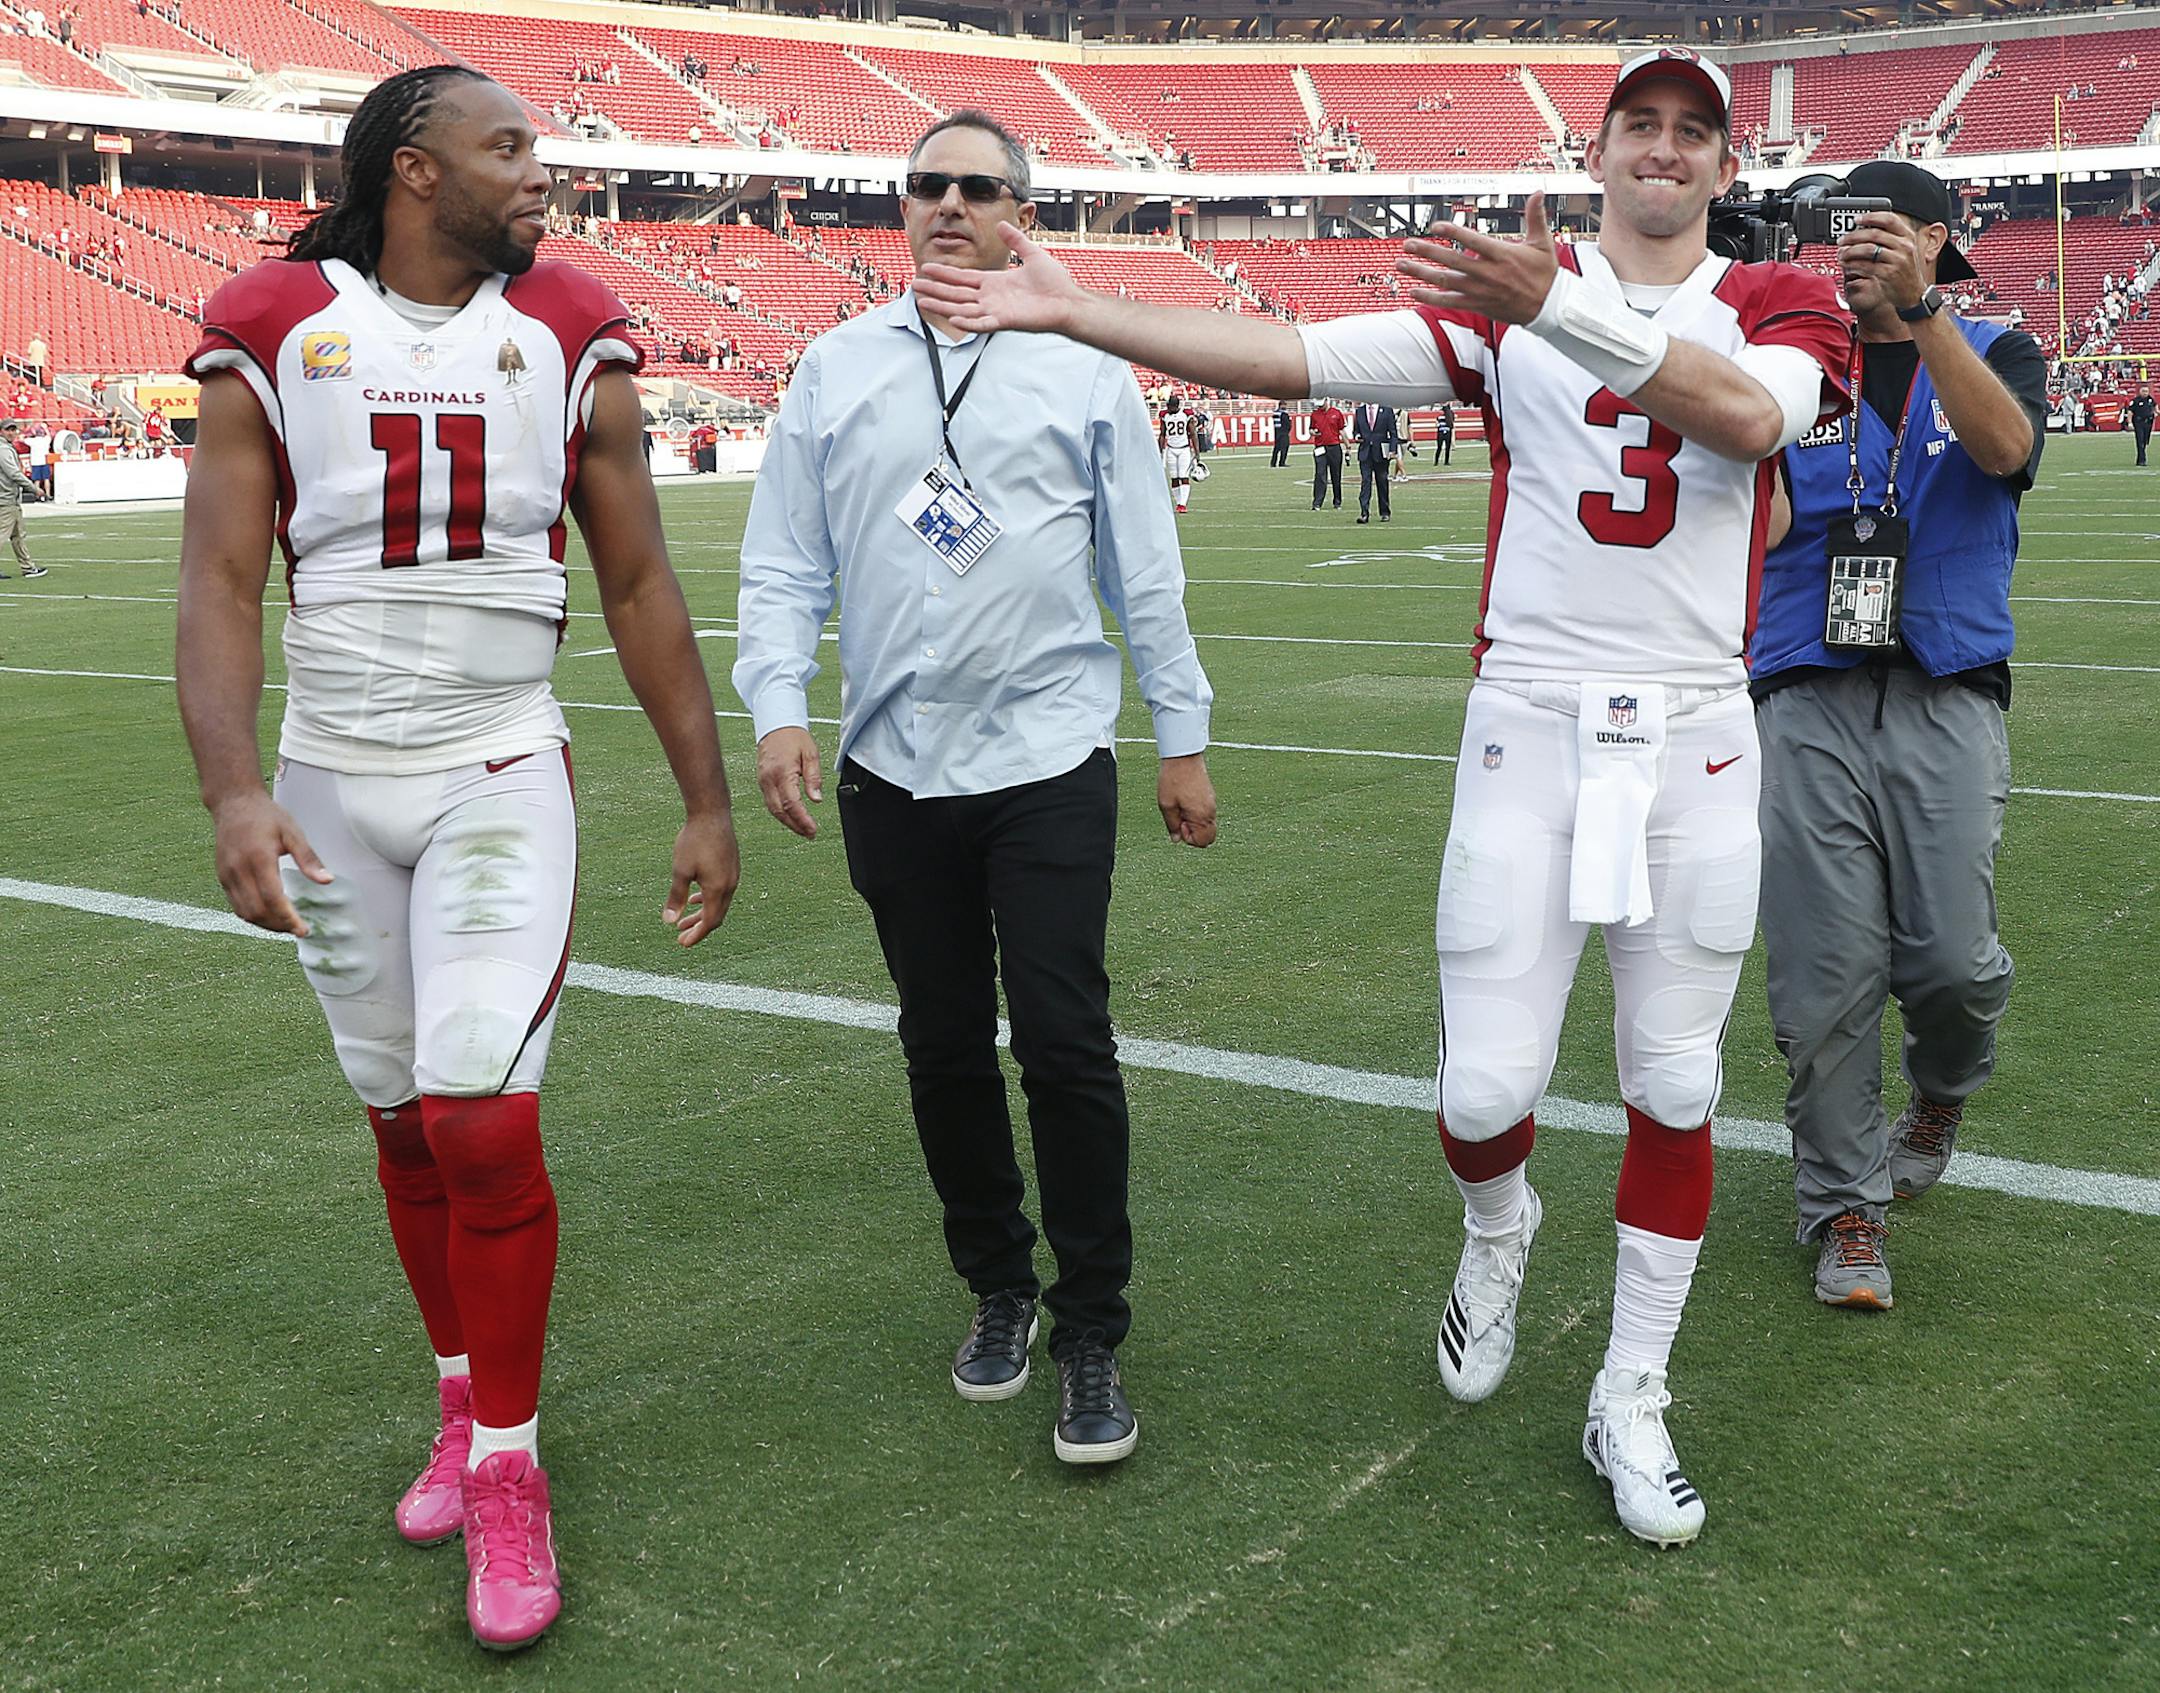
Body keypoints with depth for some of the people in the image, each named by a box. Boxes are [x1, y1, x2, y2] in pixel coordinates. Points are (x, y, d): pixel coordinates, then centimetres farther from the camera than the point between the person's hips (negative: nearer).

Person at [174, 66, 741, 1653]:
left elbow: (640, 586, 4)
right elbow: (223, 579, -5)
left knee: (484, 1121, -11)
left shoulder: (570, 337, 0)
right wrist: (234, 791, -19)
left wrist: (707, 801, 2)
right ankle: (465, 1404, 31)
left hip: (503, 778, -1)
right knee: (405, 1123, 10)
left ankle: (509, 1467, 7)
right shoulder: (276, 331, -2)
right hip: (332, 787, 1)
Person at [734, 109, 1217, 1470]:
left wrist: (1184, 739, 5)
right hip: (894, 769, 3)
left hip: (1051, 760, -2)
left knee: (1065, 1043, -7)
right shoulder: (837, 370, 8)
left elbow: (1146, 571, 5)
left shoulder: (1084, 370, 3)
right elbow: (785, 564, 7)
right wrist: (779, 709, -7)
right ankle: (1000, 1289, 30)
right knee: (945, 1047, 11)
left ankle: (1093, 1336, 7)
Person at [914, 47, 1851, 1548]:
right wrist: (1075, 313, -13)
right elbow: (1294, 357, -5)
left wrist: (1564, 309, -32)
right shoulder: (1509, 297, 5)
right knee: (1489, 1083, -5)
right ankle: (1498, 1233, 32)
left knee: (1674, 1087, 7)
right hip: (1530, 730, -1)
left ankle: (1631, 1402, 24)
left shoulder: (1782, 303, 4)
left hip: (1698, 742, 1)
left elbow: (1751, 417, -21)